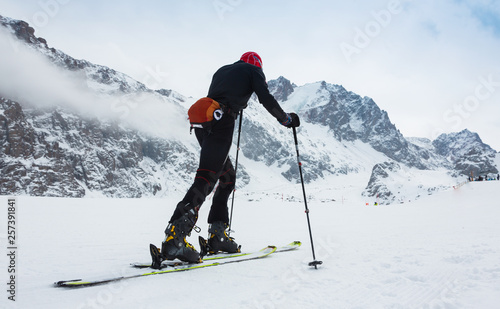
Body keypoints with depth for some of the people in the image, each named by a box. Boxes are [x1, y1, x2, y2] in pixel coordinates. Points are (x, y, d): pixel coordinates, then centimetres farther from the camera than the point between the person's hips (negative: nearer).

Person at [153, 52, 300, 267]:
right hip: (221, 123, -8)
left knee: (227, 176, 15)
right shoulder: (253, 70, 15)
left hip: (202, 123, 8)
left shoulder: (222, 70, 32)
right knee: (206, 177, -17)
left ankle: (217, 234, 9)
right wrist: (286, 119, 16)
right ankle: (174, 237, -28)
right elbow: (266, 99, 4)